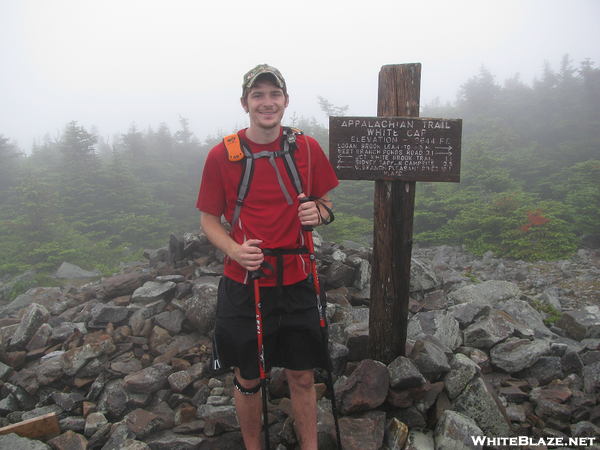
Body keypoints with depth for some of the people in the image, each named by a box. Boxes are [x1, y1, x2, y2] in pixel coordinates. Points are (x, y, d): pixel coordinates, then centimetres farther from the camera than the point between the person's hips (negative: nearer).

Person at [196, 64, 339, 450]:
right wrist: (234, 249, -18)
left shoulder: (307, 148, 0)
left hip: (296, 282, 1)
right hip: (243, 285, -1)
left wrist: (318, 212, -13)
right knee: (248, 379, 14)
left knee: (303, 376, 13)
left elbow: (325, 202, 11)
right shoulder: (222, 155, -5)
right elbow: (209, 219, 1)